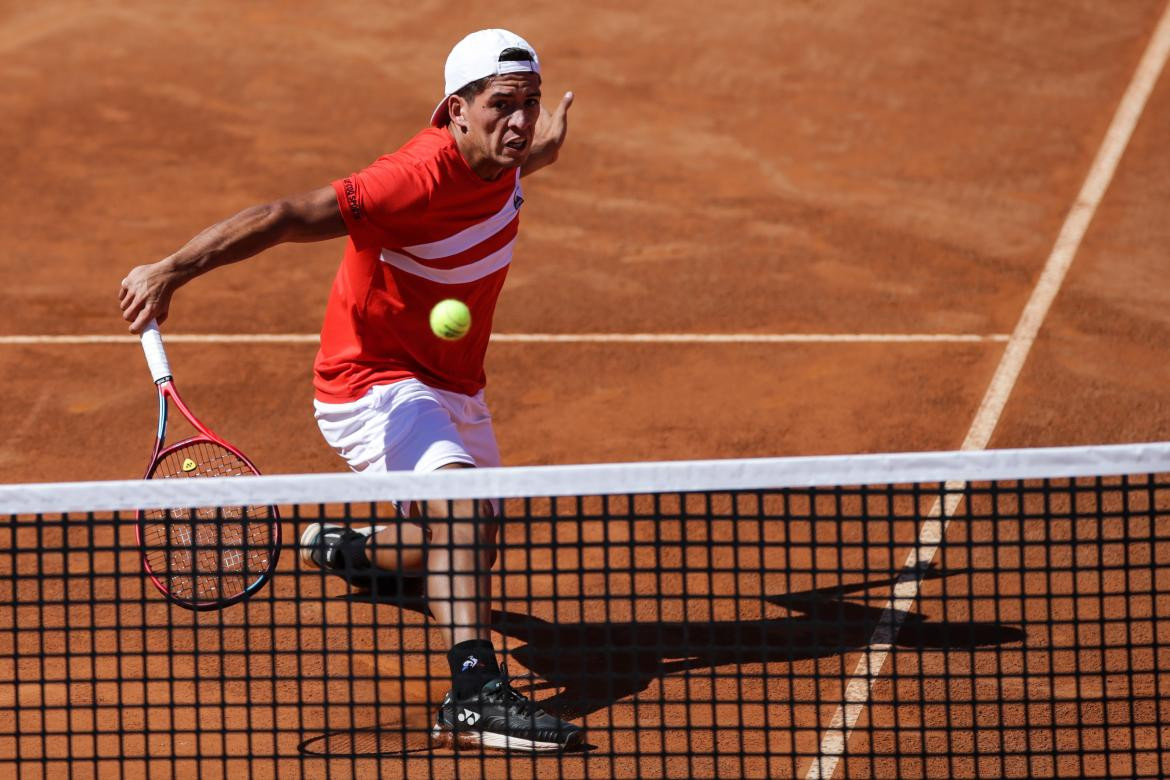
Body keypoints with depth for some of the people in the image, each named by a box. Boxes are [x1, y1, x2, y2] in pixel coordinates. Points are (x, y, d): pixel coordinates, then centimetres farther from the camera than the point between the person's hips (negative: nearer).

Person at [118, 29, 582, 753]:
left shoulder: (498, 164, -6)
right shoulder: (420, 177, -31)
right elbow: (286, 217, -35)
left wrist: (537, 150, 8)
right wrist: (173, 269, -41)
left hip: (453, 387, 9)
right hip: (377, 385, -9)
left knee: (467, 553, 25)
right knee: (465, 511, -35)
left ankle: (341, 548, 55)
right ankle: (475, 693, -46)